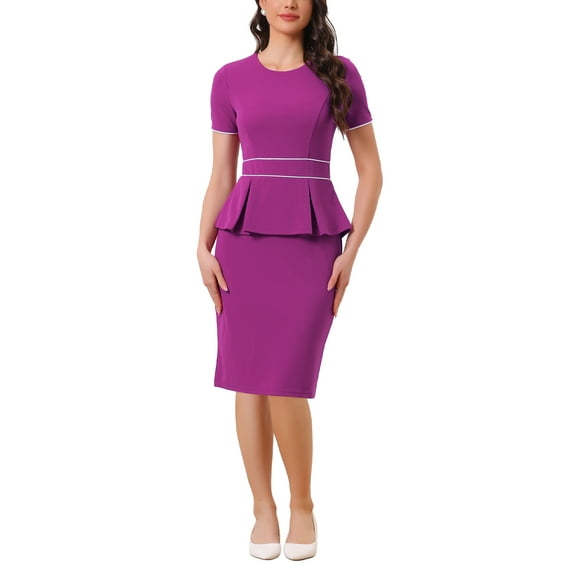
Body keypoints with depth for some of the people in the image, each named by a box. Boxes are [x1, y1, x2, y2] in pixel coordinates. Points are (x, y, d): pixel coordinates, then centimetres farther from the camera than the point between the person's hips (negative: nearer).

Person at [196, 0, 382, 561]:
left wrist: (351, 253, -5)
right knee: (250, 381, 3)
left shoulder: (340, 73, 4)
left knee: (286, 384, -9)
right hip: (245, 238, 2)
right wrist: (203, 250, -4)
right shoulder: (230, 79, 7)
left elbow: (371, 171, 5)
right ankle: (263, 509, 20)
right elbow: (221, 177, 9)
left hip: (313, 242, -2)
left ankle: (302, 503, 15)